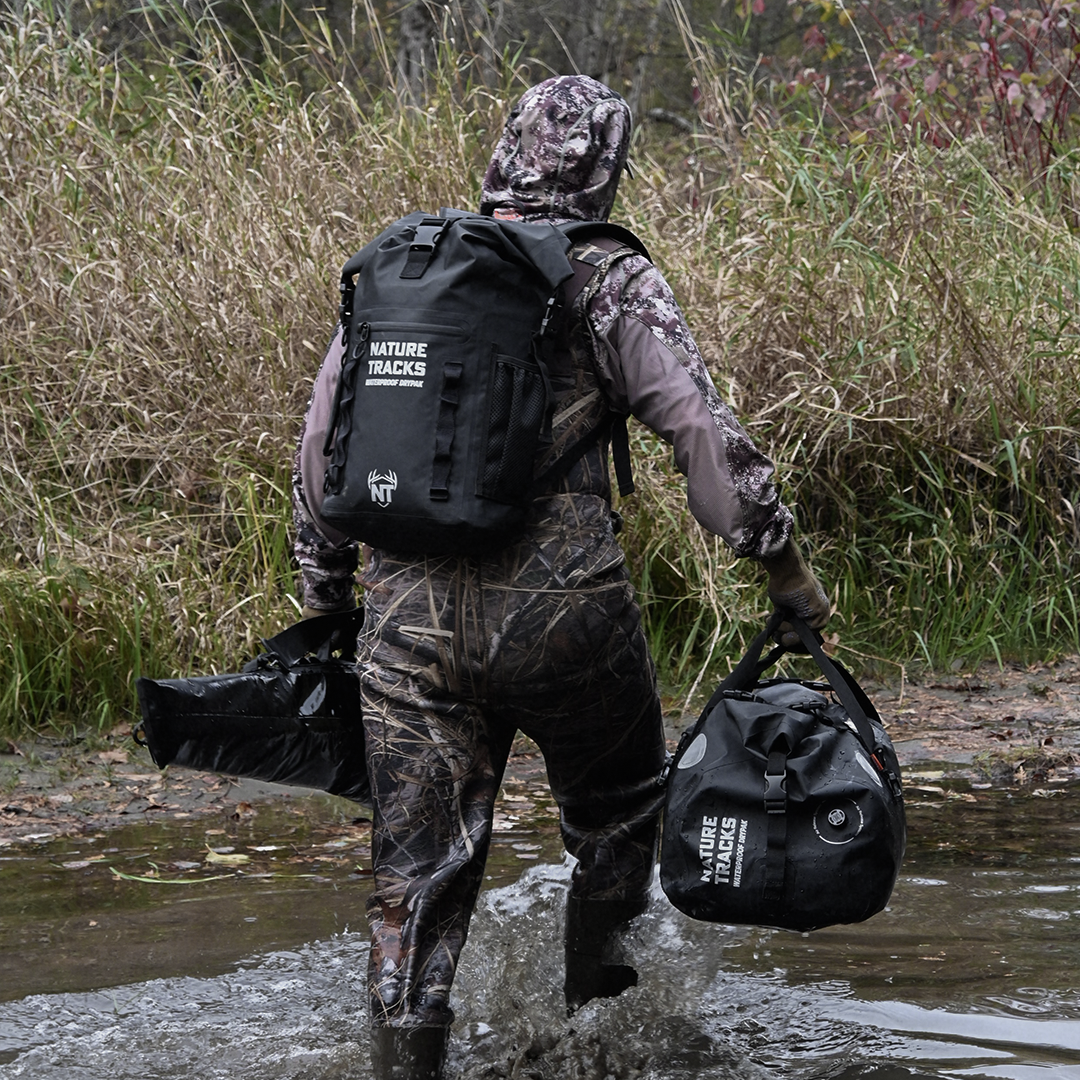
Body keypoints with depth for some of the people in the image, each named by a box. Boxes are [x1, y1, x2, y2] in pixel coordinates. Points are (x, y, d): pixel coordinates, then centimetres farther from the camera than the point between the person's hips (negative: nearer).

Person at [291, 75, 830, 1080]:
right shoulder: (605, 280, -1)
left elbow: (320, 451, 16)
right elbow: (706, 432, -7)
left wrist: (326, 600, 25)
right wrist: (784, 565, 1)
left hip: (409, 615, 3)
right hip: (560, 610, -3)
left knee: (416, 881, 6)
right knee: (619, 818, 22)